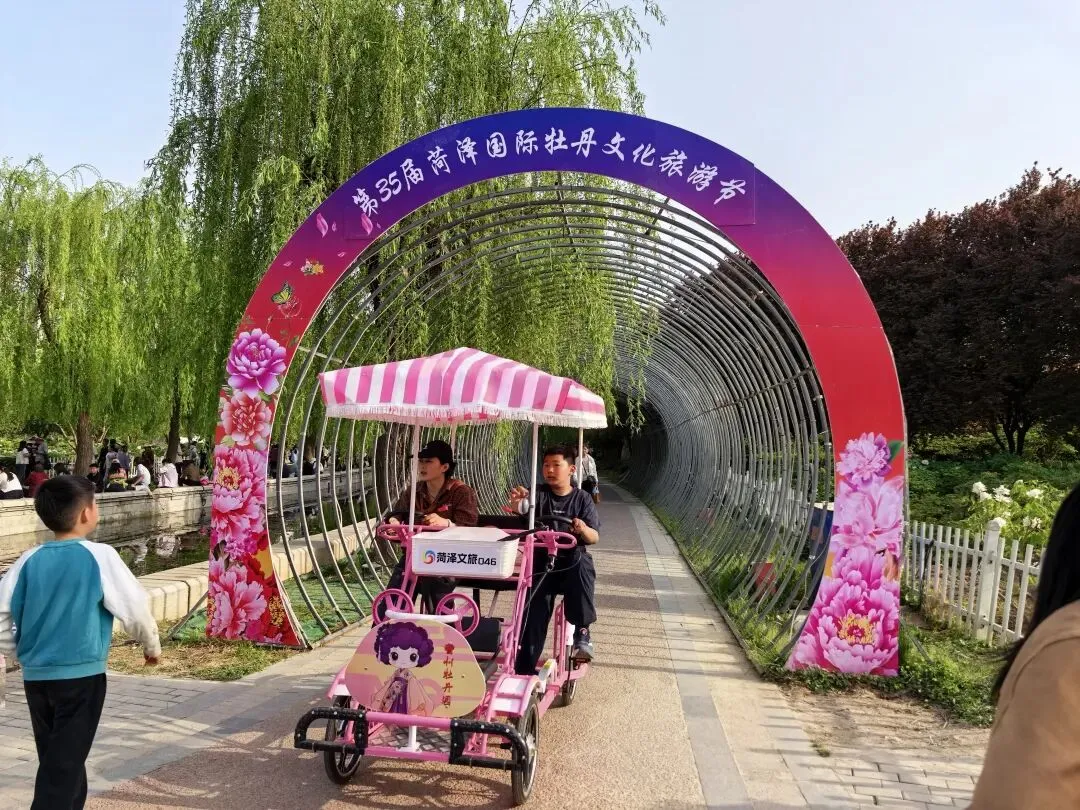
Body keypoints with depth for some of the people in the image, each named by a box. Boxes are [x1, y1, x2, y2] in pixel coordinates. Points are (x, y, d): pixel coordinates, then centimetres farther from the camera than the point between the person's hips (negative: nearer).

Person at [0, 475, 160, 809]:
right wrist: (151, 645, 8)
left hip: (35, 676, 6)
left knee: (57, 760, 20)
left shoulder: (29, 560, 1)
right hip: (81, 676, -5)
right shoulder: (99, 556, -12)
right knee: (64, 766, 1)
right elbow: (134, 607, -9)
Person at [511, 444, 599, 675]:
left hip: (573, 559, -1)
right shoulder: (539, 494, 6)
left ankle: (582, 632, -23)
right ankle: (525, 668, 1)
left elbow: (594, 537, 0)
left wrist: (583, 529, -24)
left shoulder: (582, 498, 5)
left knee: (582, 565, -35)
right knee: (534, 612, -12)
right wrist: (517, 500, -39)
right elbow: (521, 508, -15)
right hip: (542, 561, 1)